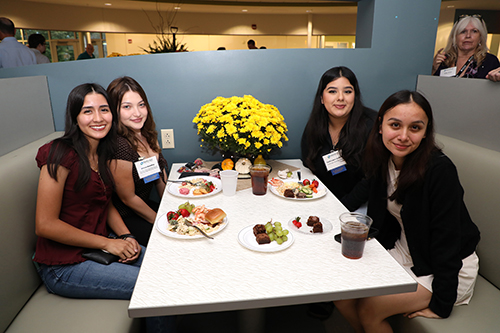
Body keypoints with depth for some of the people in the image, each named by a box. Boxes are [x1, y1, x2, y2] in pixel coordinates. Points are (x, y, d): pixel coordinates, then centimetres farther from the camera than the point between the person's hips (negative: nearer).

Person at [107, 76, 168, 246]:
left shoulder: (148, 136, 0)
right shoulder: (118, 145, -26)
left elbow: (161, 180, 9)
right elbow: (128, 198, -17)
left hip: (146, 206, 8)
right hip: (126, 219, -8)